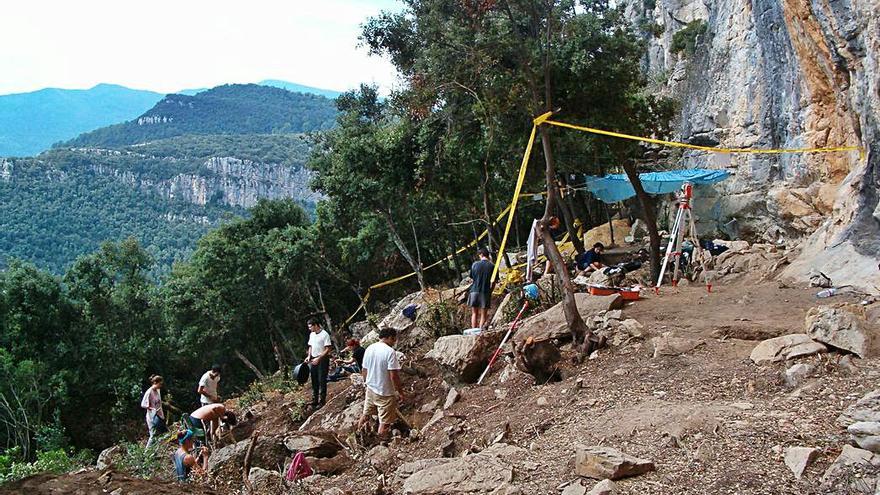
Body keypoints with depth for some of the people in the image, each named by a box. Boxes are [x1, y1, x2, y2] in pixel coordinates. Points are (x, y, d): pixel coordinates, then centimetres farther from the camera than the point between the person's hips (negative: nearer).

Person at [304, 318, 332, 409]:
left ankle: (322, 401, 3)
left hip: (322, 360, -7)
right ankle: (314, 401, 17)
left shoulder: (324, 334, -12)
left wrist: (318, 358, -20)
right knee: (314, 381, 10)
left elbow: (327, 349, -15)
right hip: (313, 360, 7)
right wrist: (309, 356, 4)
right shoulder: (311, 334, 10)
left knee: (322, 381, -3)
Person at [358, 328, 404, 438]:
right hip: (385, 393, -7)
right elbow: (394, 376, -22)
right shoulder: (390, 352, -20)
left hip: (370, 389, 7)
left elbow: (364, 371, 10)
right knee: (385, 423, 4)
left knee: (365, 415, 23)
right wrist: (400, 392, -11)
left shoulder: (369, 349, 1)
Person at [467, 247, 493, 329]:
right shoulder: (491, 266, -3)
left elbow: (472, 278, 8)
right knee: (483, 314, 4)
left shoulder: (475, 264, 1)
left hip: (474, 291, 2)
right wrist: (490, 291, 11)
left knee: (474, 313, 11)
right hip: (486, 292, -2)